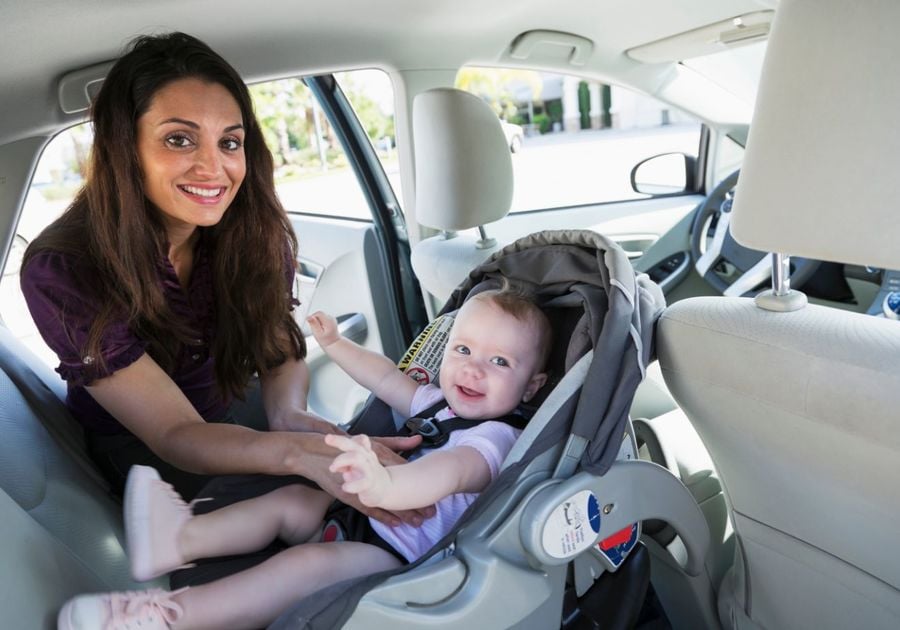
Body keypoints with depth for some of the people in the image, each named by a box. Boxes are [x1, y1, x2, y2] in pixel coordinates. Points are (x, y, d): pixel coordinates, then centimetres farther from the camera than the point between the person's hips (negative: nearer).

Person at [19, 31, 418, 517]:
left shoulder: (255, 231, -16)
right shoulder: (62, 271, -27)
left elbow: (281, 354, -9)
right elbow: (173, 433, -29)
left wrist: (287, 414, -34)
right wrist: (298, 452, -49)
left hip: (227, 424, 4)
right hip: (133, 455, -3)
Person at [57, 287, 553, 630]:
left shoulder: (494, 438, -21)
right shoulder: (435, 402, 6)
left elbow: (454, 471, -44)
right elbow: (388, 379, 23)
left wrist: (387, 485, -65)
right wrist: (336, 344, 26)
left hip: (400, 552, -9)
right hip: (363, 514, 10)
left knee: (307, 563, -28)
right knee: (289, 499, 4)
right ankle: (179, 540, -1)